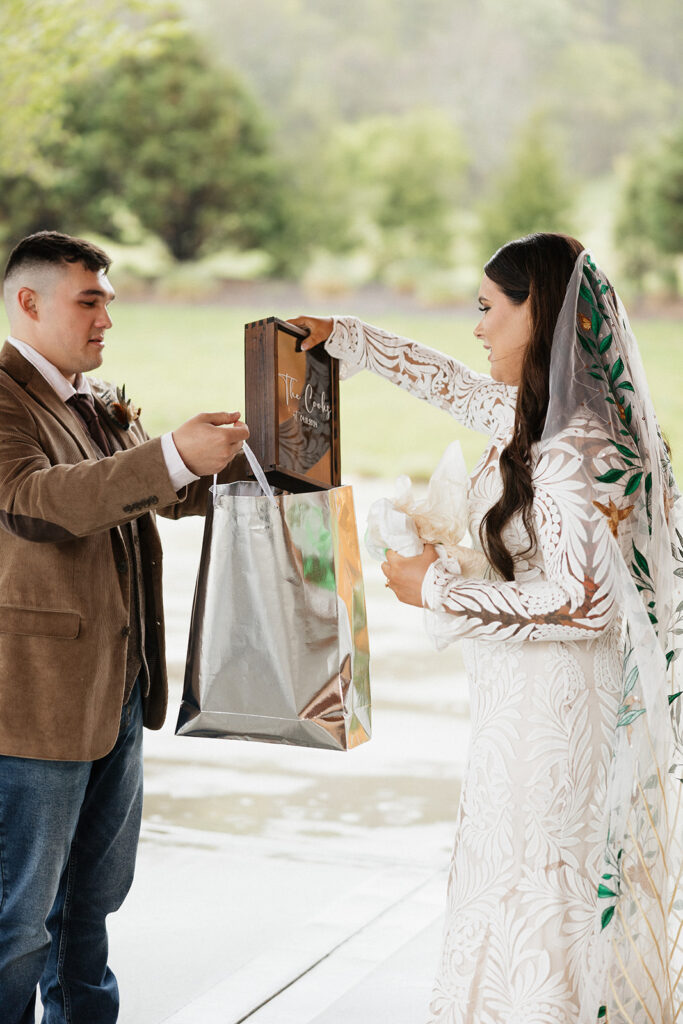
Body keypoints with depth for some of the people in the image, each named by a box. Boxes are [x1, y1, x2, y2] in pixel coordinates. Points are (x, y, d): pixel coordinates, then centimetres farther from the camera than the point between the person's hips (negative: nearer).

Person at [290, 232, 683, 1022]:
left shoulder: (574, 448, -21)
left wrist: (440, 593, -16)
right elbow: (453, 384, 26)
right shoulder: (535, 415, 7)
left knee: (535, 906, 0)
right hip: (529, 700, 9)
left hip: (555, 712, -9)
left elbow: (583, 600, -24)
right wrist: (345, 337, 32)